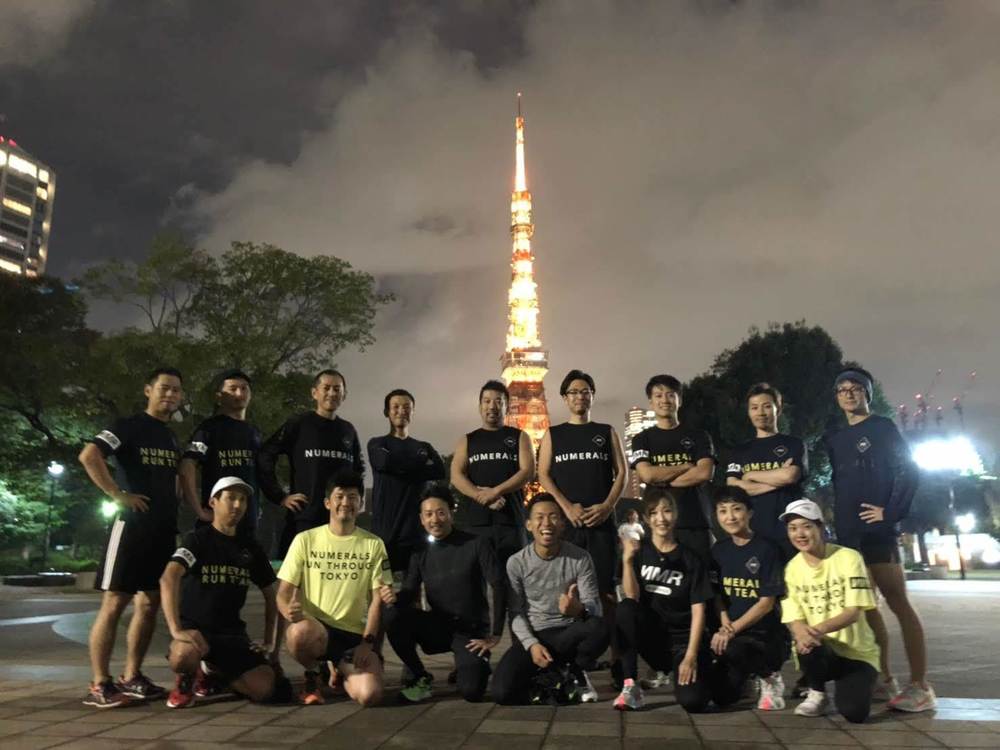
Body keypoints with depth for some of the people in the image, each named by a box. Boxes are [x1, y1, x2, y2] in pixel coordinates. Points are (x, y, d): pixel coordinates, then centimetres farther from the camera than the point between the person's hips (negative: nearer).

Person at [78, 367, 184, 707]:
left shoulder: (173, 438, 17)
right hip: (132, 525, -8)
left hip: (164, 529, 8)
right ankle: (99, 685, 0)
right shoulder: (129, 426, -5)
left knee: (149, 604, 10)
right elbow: (88, 455, -20)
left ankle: (132, 677, 19)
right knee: (114, 603, -5)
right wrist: (118, 495, -20)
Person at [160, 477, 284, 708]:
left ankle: (215, 674, 12)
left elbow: (271, 596, 15)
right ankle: (188, 678, 0)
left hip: (232, 633, 4)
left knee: (263, 688, -19)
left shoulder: (251, 548, 8)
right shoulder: (197, 539, -6)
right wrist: (176, 629, -37)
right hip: (195, 628, -4)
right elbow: (168, 579, -24)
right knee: (183, 657, -40)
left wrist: (270, 644, 7)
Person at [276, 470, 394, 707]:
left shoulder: (374, 544, 5)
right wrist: (290, 611, -22)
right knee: (299, 632, -38)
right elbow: (284, 593, 1)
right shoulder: (305, 540, 2)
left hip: (356, 635, 1)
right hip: (315, 627, -1)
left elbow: (378, 599, 4)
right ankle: (312, 676, 0)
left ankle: (339, 669, 15)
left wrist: (367, 642, -7)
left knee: (370, 695, -24)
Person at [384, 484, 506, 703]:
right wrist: (394, 596, -29)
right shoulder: (421, 553, 2)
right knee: (392, 616, -24)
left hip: (471, 631, -3)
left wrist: (495, 635, -17)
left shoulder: (476, 544, -9)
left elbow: (499, 586, -13)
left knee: (471, 691, -25)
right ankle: (420, 677, -3)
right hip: (438, 627, 3)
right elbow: (409, 593, -4)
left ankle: (473, 667, 14)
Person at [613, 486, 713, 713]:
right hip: (649, 633, 1)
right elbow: (632, 597, -13)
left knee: (693, 701, -24)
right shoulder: (639, 551, -1)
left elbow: (698, 611, -6)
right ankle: (630, 686, -19)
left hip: (682, 638, 0)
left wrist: (691, 656, -15)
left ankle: (680, 671, 13)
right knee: (624, 608, -30)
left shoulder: (691, 559, -3)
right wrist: (627, 560, -27)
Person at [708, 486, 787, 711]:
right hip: (732, 633, 5)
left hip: (765, 633, -5)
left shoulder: (766, 549, -12)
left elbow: (767, 602, -14)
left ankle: (769, 676, -2)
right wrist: (724, 624, -11)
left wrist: (732, 629, -19)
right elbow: (717, 594, 8)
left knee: (731, 650, -36)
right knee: (722, 697, -6)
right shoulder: (719, 549, 5)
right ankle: (749, 673, 27)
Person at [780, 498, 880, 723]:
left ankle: (853, 685, 16)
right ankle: (817, 695, 0)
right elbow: (794, 618, -5)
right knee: (807, 646, -34)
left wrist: (820, 628, -36)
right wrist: (803, 634, -30)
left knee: (854, 713, -23)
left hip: (857, 651, -1)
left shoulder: (848, 558, -12)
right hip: (822, 651, 2)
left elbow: (854, 611, -18)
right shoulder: (792, 568, -2)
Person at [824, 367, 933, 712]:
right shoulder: (832, 439, 16)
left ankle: (920, 685, -2)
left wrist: (891, 512, -14)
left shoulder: (883, 428, 0)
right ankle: (884, 679, 18)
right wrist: (837, 520, 12)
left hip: (877, 530, -6)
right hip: (848, 533, 6)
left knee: (897, 602, -6)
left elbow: (907, 471, -8)